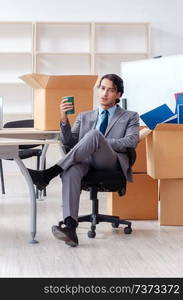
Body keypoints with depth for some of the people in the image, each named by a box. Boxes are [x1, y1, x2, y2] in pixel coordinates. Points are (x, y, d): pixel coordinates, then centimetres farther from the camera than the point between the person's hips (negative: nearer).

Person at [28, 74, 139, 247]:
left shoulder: (130, 117, 21)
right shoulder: (84, 117, 29)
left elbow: (131, 141, 1)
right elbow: (69, 142, 16)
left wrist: (101, 143, -8)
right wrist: (64, 120, -1)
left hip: (112, 162, -2)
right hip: (85, 160, 3)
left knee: (94, 134, -34)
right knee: (71, 170, -37)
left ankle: (49, 174, -37)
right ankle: (70, 227, -51)